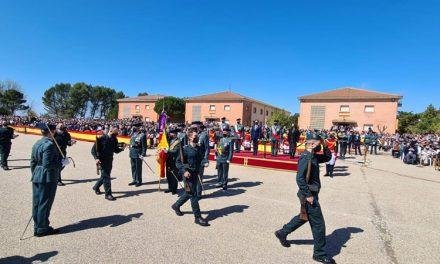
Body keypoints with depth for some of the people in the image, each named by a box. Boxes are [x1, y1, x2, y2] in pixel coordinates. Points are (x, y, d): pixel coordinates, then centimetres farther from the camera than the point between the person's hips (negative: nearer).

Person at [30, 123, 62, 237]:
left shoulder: (36, 144, 10)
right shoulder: (49, 144, -19)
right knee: (45, 203, 3)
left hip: (36, 177, 9)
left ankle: (37, 226, 28)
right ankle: (42, 229, 14)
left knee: (36, 203, 15)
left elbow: (33, 162, 14)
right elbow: (47, 164, -23)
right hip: (48, 178, -9)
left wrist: (34, 174, 22)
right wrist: (60, 163, -11)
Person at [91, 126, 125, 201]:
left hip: (110, 160, 7)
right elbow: (93, 149, -10)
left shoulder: (114, 140, 4)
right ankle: (108, 194, 0)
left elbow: (116, 150, 10)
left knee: (105, 175, 18)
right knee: (106, 176, -7)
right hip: (102, 160, -6)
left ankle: (96, 187, 43)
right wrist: (96, 158, -22)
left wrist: (121, 148, -11)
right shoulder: (101, 139, -13)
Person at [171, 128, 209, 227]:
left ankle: (176, 206, 44)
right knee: (193, 195, -4)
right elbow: (178, 162, -10)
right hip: (188, 174, -7)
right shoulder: (185, 149, -11)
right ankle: (197, 217, 7)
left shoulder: (199, 149, 7)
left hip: (195, 174, 7)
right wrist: (184, 171, -21)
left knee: (188, 194, 20)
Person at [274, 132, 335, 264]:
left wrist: (325, 147, 4)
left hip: (311, 193, 10)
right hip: (309, 195, -10)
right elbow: (300, 178, -26)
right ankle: (319, 253, 20)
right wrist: (308, 195, -23)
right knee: (318, 223, 3)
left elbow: (328, 157, 20)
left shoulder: (313, 156, 7)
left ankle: (282, 233, 36)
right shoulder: (306, 157, -22)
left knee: (304, 217, 24)